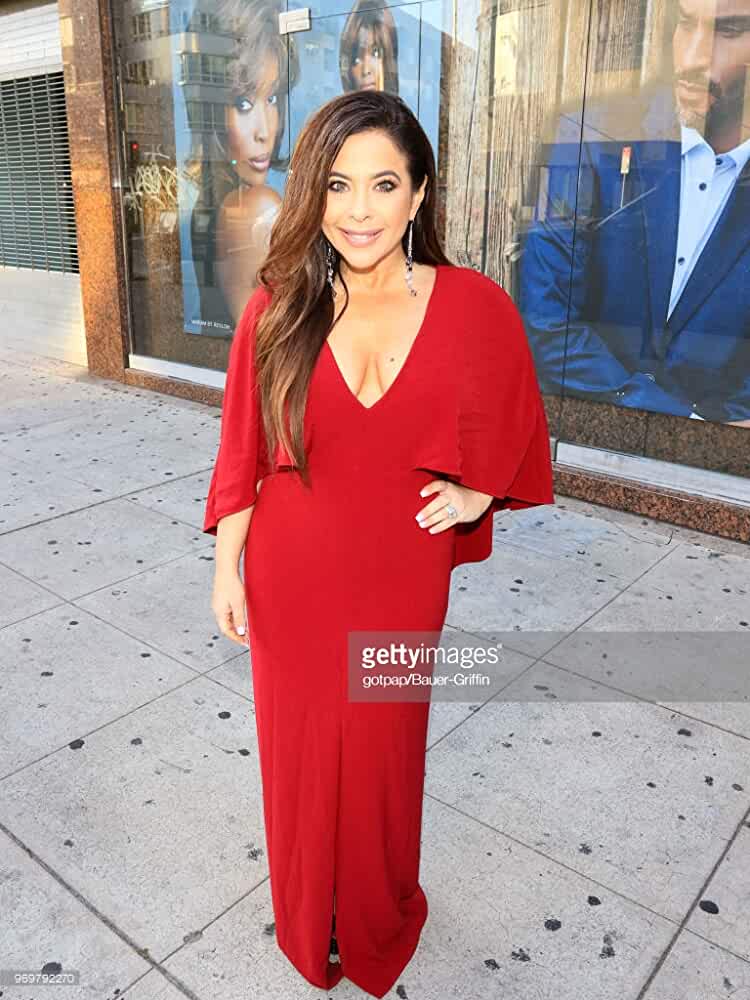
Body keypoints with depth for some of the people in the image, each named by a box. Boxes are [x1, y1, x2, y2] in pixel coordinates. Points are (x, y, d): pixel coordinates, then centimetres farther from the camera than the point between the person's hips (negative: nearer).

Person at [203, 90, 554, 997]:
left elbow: (512, 423, 9)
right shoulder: (276, 308, -8)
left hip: (401, 579, 0)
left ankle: (379, 923, 50)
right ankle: (308, 923, 49)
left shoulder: (476, 308, -9)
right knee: (298, 748, 17)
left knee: (382, 751, 17)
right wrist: (227, 567, 0)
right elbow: (243, 450, -1)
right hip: (290, 576, 1)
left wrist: (477, 491, -3)